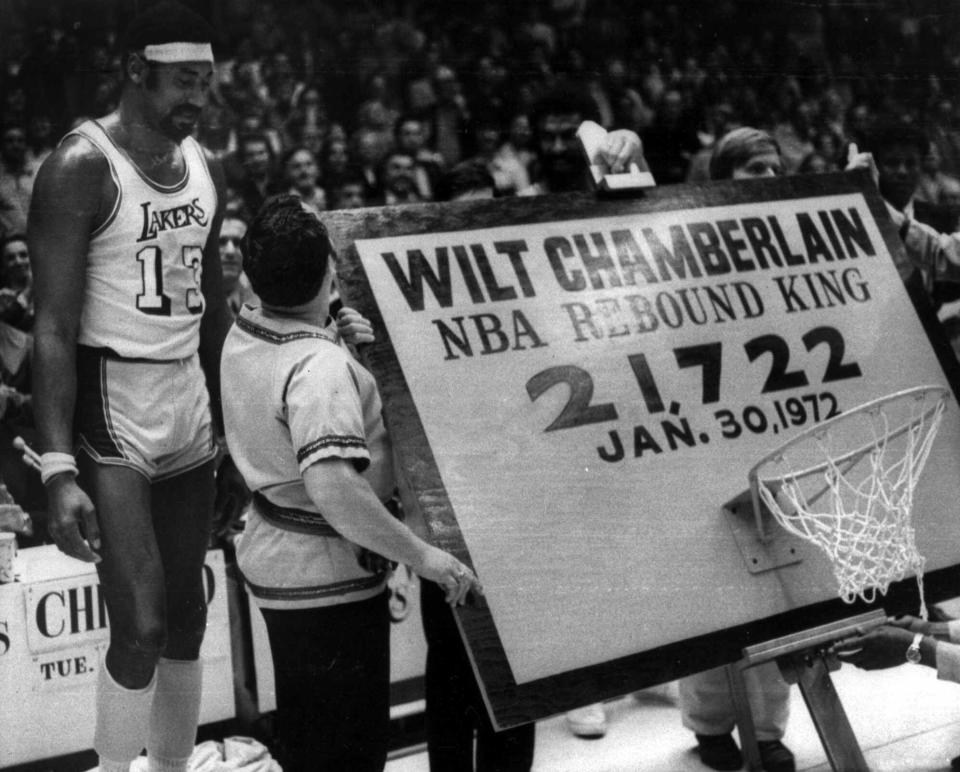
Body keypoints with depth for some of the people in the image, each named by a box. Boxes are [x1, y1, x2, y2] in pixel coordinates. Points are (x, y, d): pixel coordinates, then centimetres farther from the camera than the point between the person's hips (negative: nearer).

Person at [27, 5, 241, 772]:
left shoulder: (205, 167, 8)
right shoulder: (83, 166, -13)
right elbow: (54, 326, -16)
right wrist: (58, 467, -23)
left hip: (190, 404, 7)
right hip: (110, 408, -7)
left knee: (188, 622, 12)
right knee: (141, 629, -11)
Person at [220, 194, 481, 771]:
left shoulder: (244, 334, 0)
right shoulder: (320, 367, -29)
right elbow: (334, 490, -39)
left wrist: (337, 336, 7)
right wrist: (422, 555, -32)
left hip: (275, 556, 9)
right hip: (328, 575, -9)